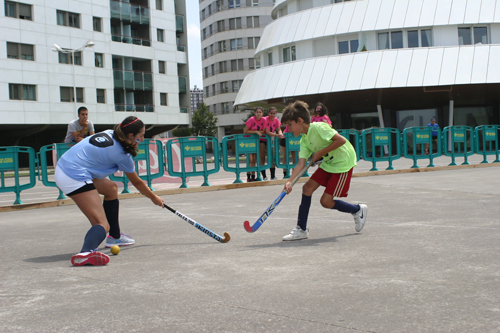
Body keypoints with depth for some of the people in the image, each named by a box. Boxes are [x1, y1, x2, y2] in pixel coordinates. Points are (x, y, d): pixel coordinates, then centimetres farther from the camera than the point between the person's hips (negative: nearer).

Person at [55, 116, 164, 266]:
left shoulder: (109, 133, 9)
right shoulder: (122, 154, -9)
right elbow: (137, 182, 5)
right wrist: (154, 198, 21)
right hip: (75, 179, -10)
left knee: (111, 188, 28)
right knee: (103, 225, -16)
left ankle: (114, 237, 37)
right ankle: (86, 252, -49)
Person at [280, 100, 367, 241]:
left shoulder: (318, 128, -21)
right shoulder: (304, 141, 3)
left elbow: (341, 140, -27)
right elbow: (301, 163, -6)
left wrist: (320, 153, -20)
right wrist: (289, 181, -21)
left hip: (343, 163, -8)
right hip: (327, 164, 8)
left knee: (326, 201, -9)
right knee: (307, 187, -5)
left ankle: (358, 210, 15)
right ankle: (301, 229, 4)